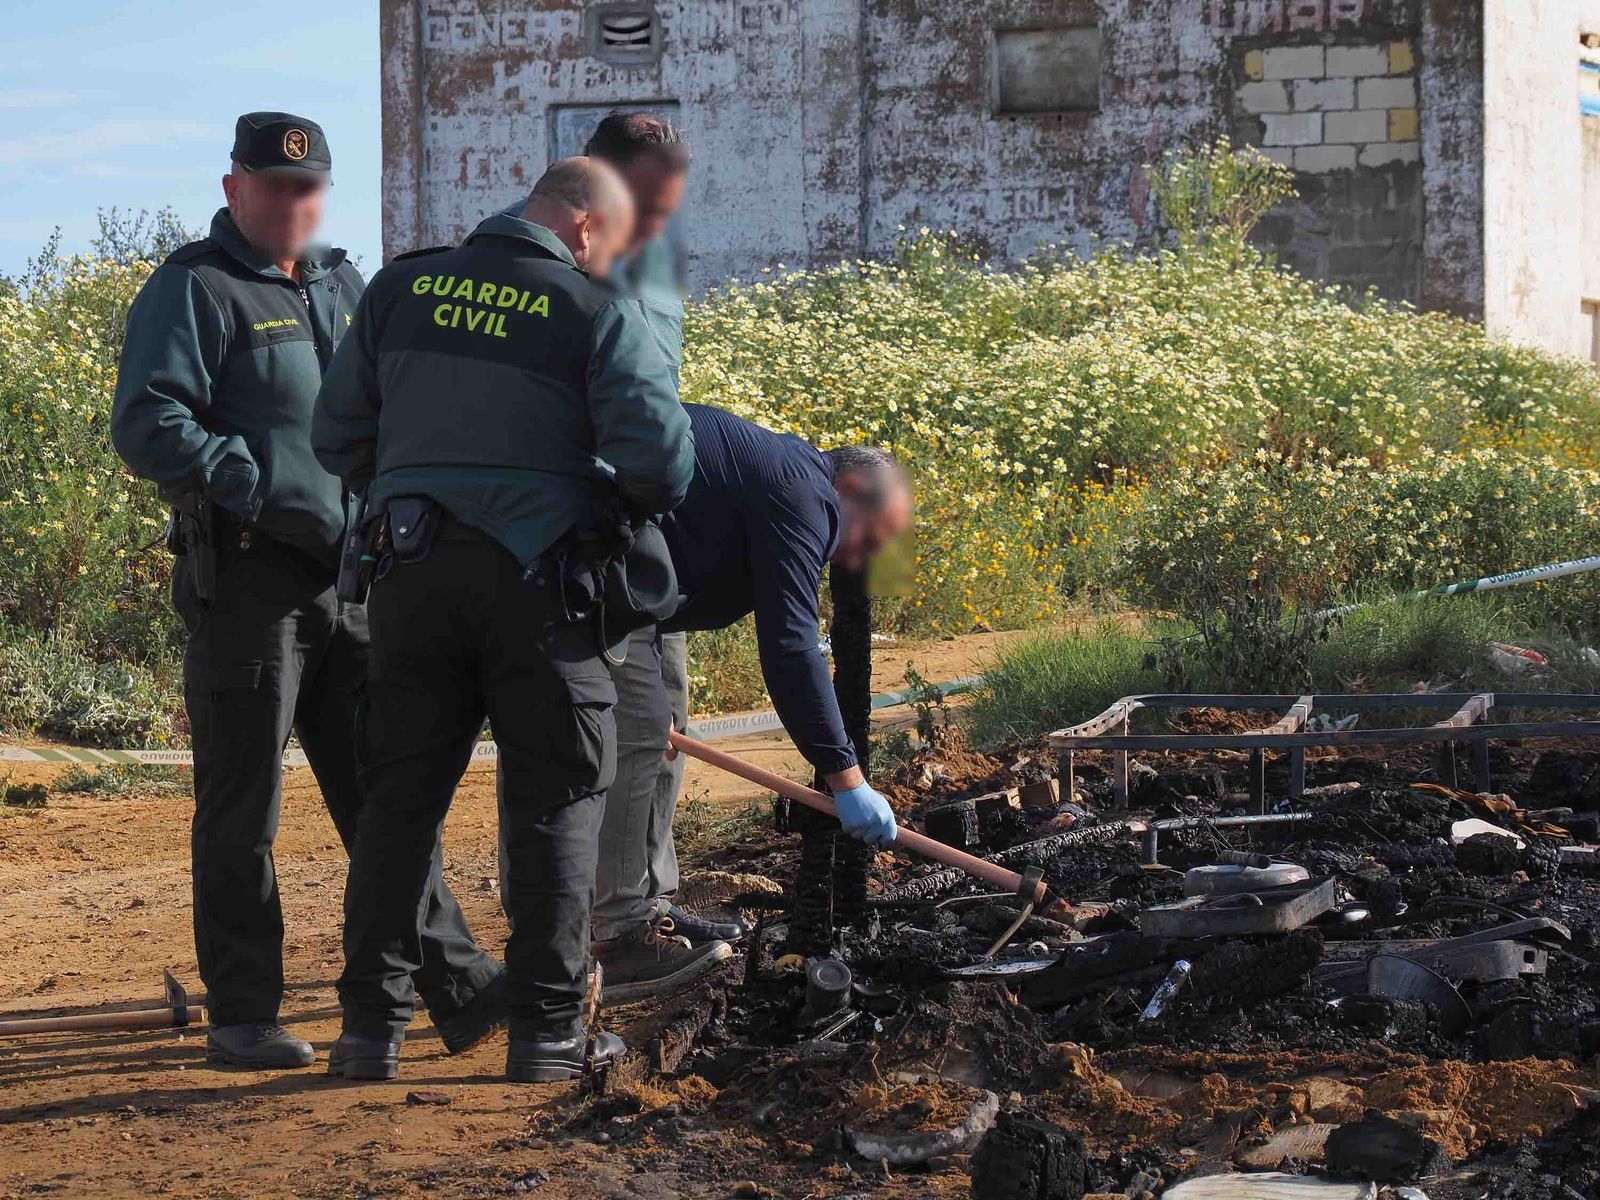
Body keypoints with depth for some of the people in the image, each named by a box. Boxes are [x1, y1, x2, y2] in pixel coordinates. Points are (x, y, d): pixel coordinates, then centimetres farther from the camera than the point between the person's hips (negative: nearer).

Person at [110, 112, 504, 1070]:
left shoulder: (346, 286, 17)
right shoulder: (194, 290, -6)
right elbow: (148, 427, -17)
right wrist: (259, 487, -20)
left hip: (351, 576, 7)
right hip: (248, 580, -7)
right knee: (242, 809, 1)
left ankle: (456, 986, 13)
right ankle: (243, 1016, 8)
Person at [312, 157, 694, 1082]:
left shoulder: (401, 290, 7)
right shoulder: (599, 315, -5)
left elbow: (338, 436, 10)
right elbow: (660, 458, -13)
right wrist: (646, 502, 9)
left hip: (416, 569, 4)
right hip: (533, 574, -4)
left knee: (402, 794, 10)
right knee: (557, 798, 7)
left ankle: (372, 1024, 9)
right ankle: (549, 1031, 6)